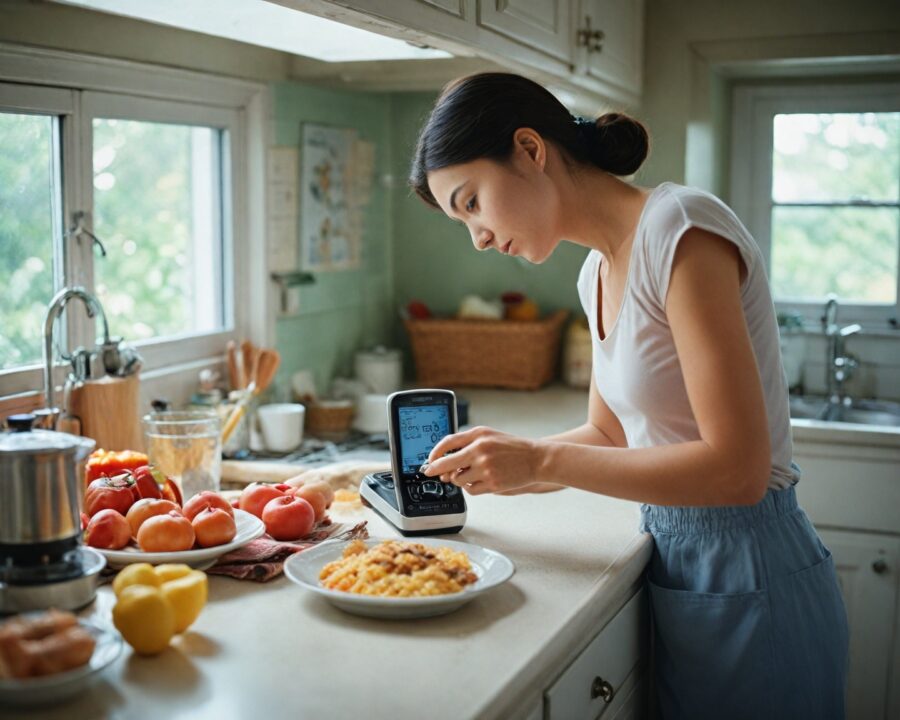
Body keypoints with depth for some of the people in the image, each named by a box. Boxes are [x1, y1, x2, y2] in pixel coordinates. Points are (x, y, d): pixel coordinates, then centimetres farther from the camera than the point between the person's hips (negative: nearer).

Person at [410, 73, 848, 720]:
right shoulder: (599, 272, 6)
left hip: (749, 581, -8)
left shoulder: (681, 230, -21)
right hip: (676, 563, 8)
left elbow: (737, 468, -24)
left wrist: (540, 460, -21)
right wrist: (496, 463, 0)